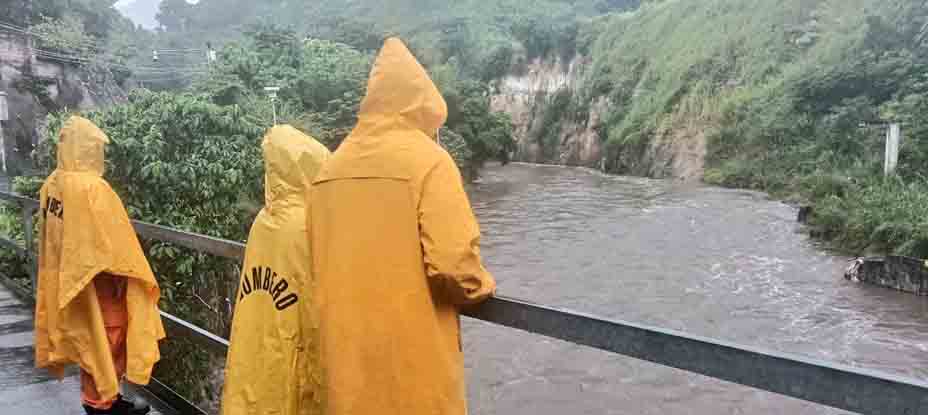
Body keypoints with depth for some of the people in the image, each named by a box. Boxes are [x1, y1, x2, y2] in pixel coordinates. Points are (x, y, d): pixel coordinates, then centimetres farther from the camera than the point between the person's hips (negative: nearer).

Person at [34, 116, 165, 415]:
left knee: (89, 338, 19)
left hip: (66, 280, 8)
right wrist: (136, 275, -12)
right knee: (104, 339, 6)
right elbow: (114, 239, -21)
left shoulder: (52, 183, 3)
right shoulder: (91, 187, -23)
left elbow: (51, 236, 12)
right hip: (96, 281, -8)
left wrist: (68, 267, 22)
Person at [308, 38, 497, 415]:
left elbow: (321, 264, 9)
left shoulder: (331, 167, 6)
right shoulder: (428, 160, -12)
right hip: (412, 356, -5)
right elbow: (452, 265, -20)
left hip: (345, 352, 6)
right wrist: (481, 286, 0)